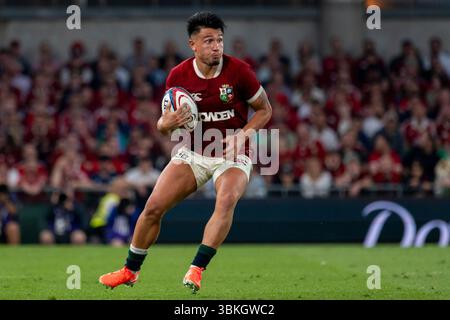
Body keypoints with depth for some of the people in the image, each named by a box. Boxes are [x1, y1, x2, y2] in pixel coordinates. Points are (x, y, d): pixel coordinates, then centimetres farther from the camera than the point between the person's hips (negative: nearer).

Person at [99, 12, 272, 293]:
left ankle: (196, 270, -29)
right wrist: (168, 123, -21)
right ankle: (131, 270, 14)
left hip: (233, 155, -3)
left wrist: (243, 135, -18)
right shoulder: (178, 76, -7)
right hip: (193, 153, 3)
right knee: (154, 207, -7)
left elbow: (265, 110, -1)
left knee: (227, 201, -33)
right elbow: (164, 124, 4)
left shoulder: (239, 71, -14)